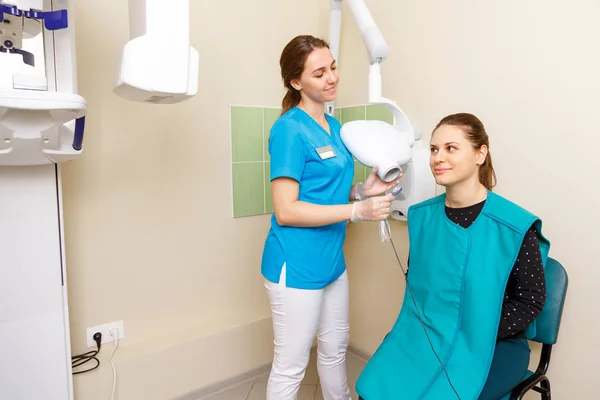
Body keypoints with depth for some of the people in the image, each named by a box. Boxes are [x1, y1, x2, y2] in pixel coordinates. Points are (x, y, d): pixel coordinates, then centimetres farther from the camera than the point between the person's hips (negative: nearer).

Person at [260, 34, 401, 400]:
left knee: (335, 348, 24)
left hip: (332, 260, 8)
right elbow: (286, 211, -20)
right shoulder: (290, 129, -16)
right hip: (297, 266, -8)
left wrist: (363, 190, -2)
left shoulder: (334, 127, 9)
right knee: (291, 366, 9)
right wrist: (357, 210, -21)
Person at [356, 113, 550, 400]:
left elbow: (531, 300, -7)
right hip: (424, 335, 4)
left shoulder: (514, 226, -15)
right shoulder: (422, 216, -1)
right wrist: (422, 327, -5)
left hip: (497, 344, -3)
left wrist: (475, 337, -14)